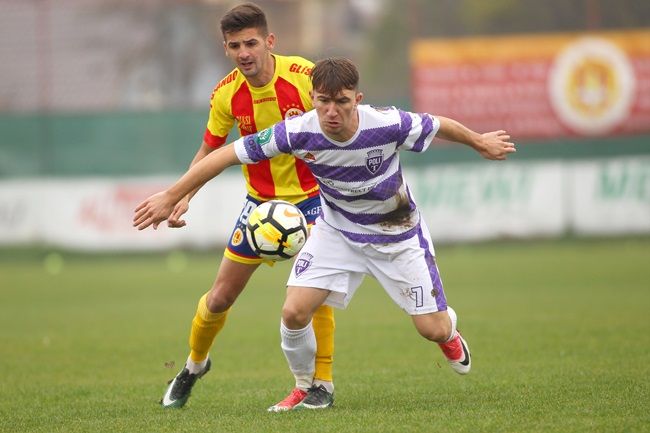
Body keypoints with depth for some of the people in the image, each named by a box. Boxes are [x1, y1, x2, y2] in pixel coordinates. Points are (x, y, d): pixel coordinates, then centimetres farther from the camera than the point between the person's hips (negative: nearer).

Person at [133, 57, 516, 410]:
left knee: (433, 329, 0)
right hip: (338, 230, 1)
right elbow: (227, 155, -21)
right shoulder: (298, 132, -29)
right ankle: (308, 388, 15)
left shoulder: (388, 125, -32)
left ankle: (451, 329, 42)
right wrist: (171, 197, -19)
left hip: (398, 235, -1)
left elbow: (439, 125, -11)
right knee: (295, 312, -15)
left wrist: (480, 142, 7)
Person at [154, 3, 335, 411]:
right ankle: (194, 365, 34)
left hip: (311, 195, -3)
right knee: (220, 298, 6)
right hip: (260, 199, 3)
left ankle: (322, 383, -3)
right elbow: (209, 151, 1)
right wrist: (184, 196, -11)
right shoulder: (226, 95, -12)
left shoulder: (305, 76, -21)